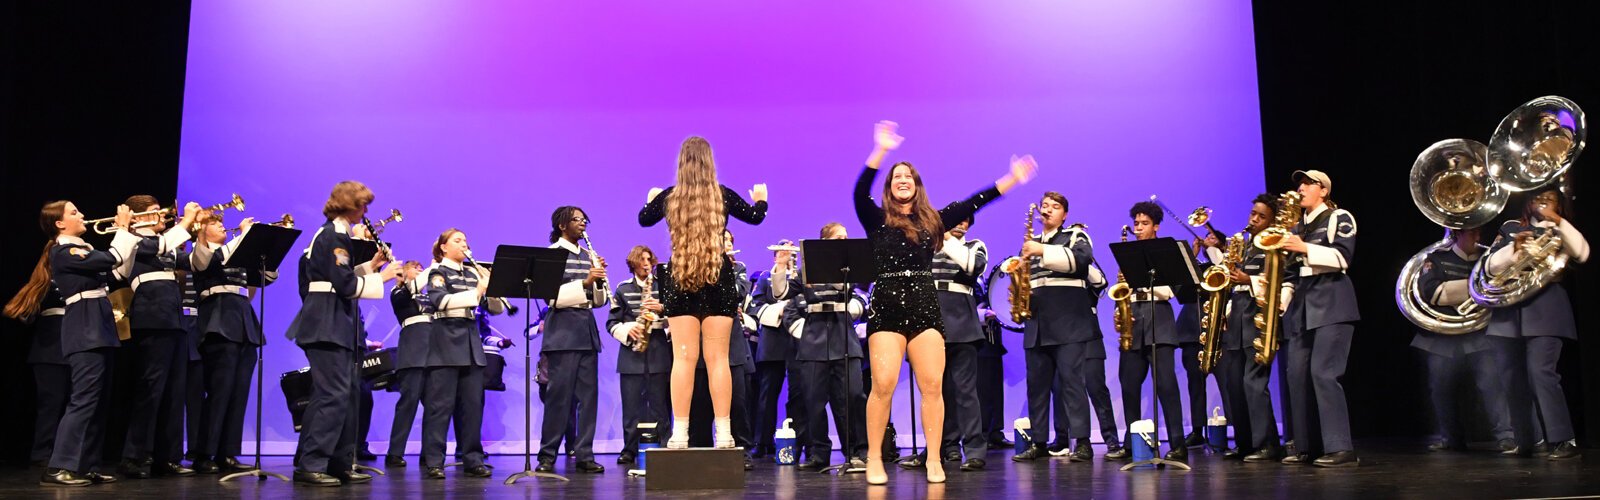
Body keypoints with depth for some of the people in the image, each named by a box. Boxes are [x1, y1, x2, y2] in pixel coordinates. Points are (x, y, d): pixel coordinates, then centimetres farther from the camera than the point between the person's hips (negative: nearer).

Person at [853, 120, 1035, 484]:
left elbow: (973, 203, 11)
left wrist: (1011, 179, 6)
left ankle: (934, 461, 3)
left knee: (932, 386, -3)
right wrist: (881, 149, -22)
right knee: (883, 385, -10)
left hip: (925, 305, 3)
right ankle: (874, 460, 0)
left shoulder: (933, 220, 15)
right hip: (887, 305, -2)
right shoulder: (876, 219, 6)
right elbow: (860, 192, -11)